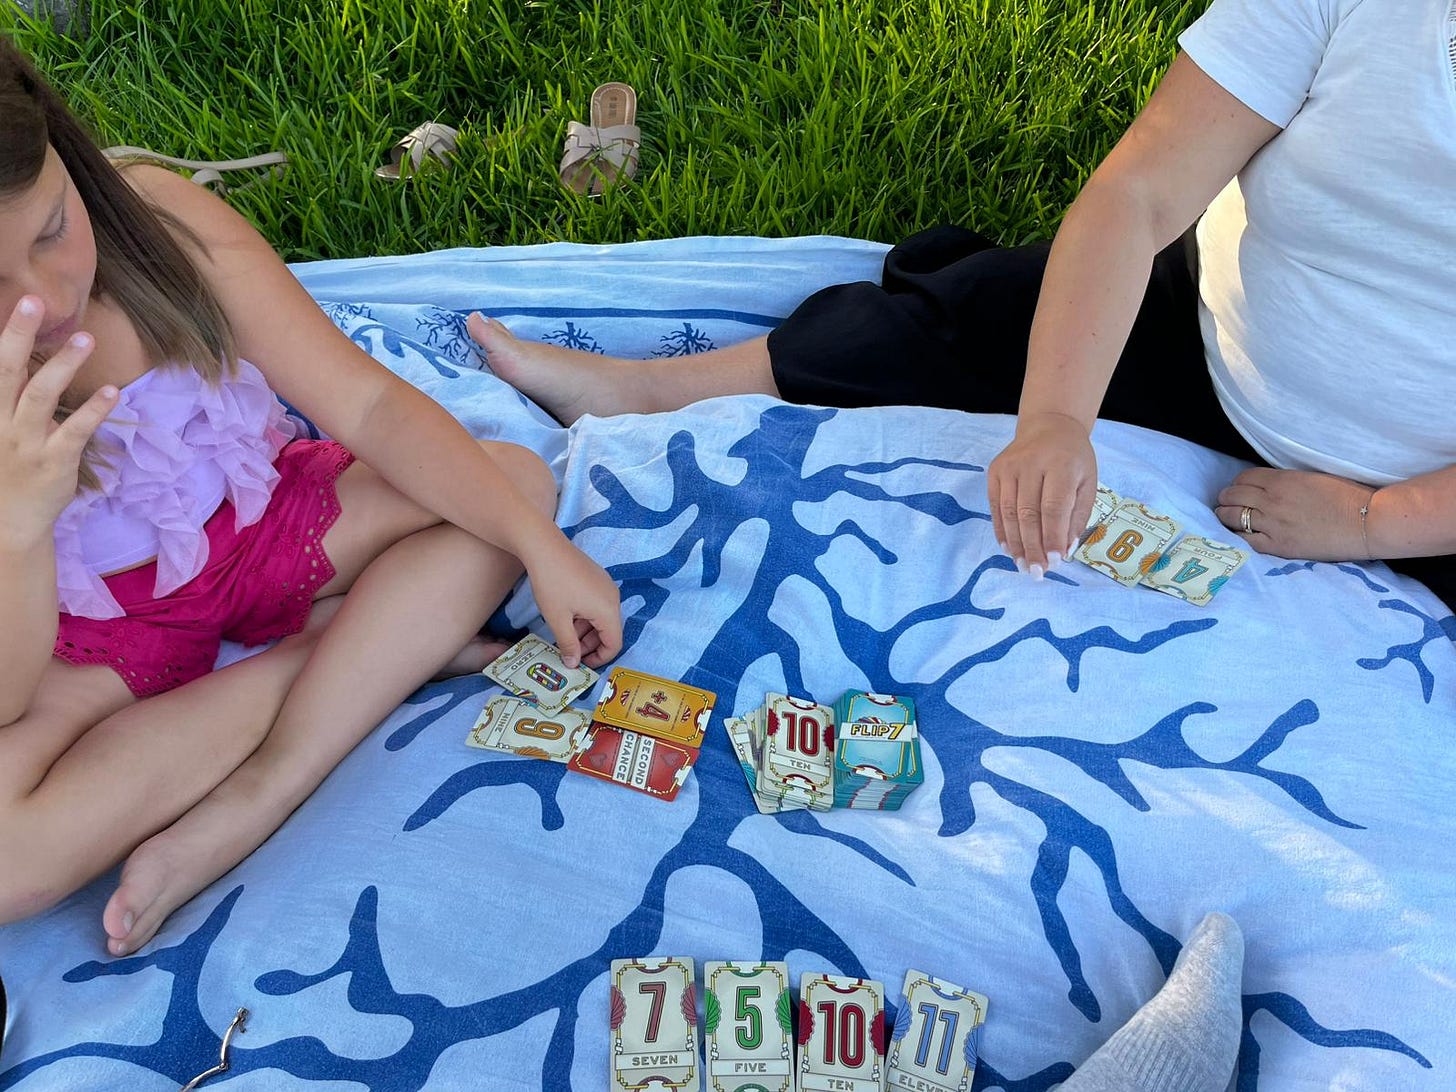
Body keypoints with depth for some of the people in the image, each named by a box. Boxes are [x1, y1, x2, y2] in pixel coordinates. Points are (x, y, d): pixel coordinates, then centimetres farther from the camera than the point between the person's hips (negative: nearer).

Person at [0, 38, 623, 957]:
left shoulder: (155, 217, -21)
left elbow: (368, 405, -18)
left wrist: (541, 545, -22)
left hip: (252, 524, 4)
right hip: (86, 630, -3)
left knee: (516, 478, -13)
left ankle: (235, 816, -23)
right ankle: (400, 641, -15)